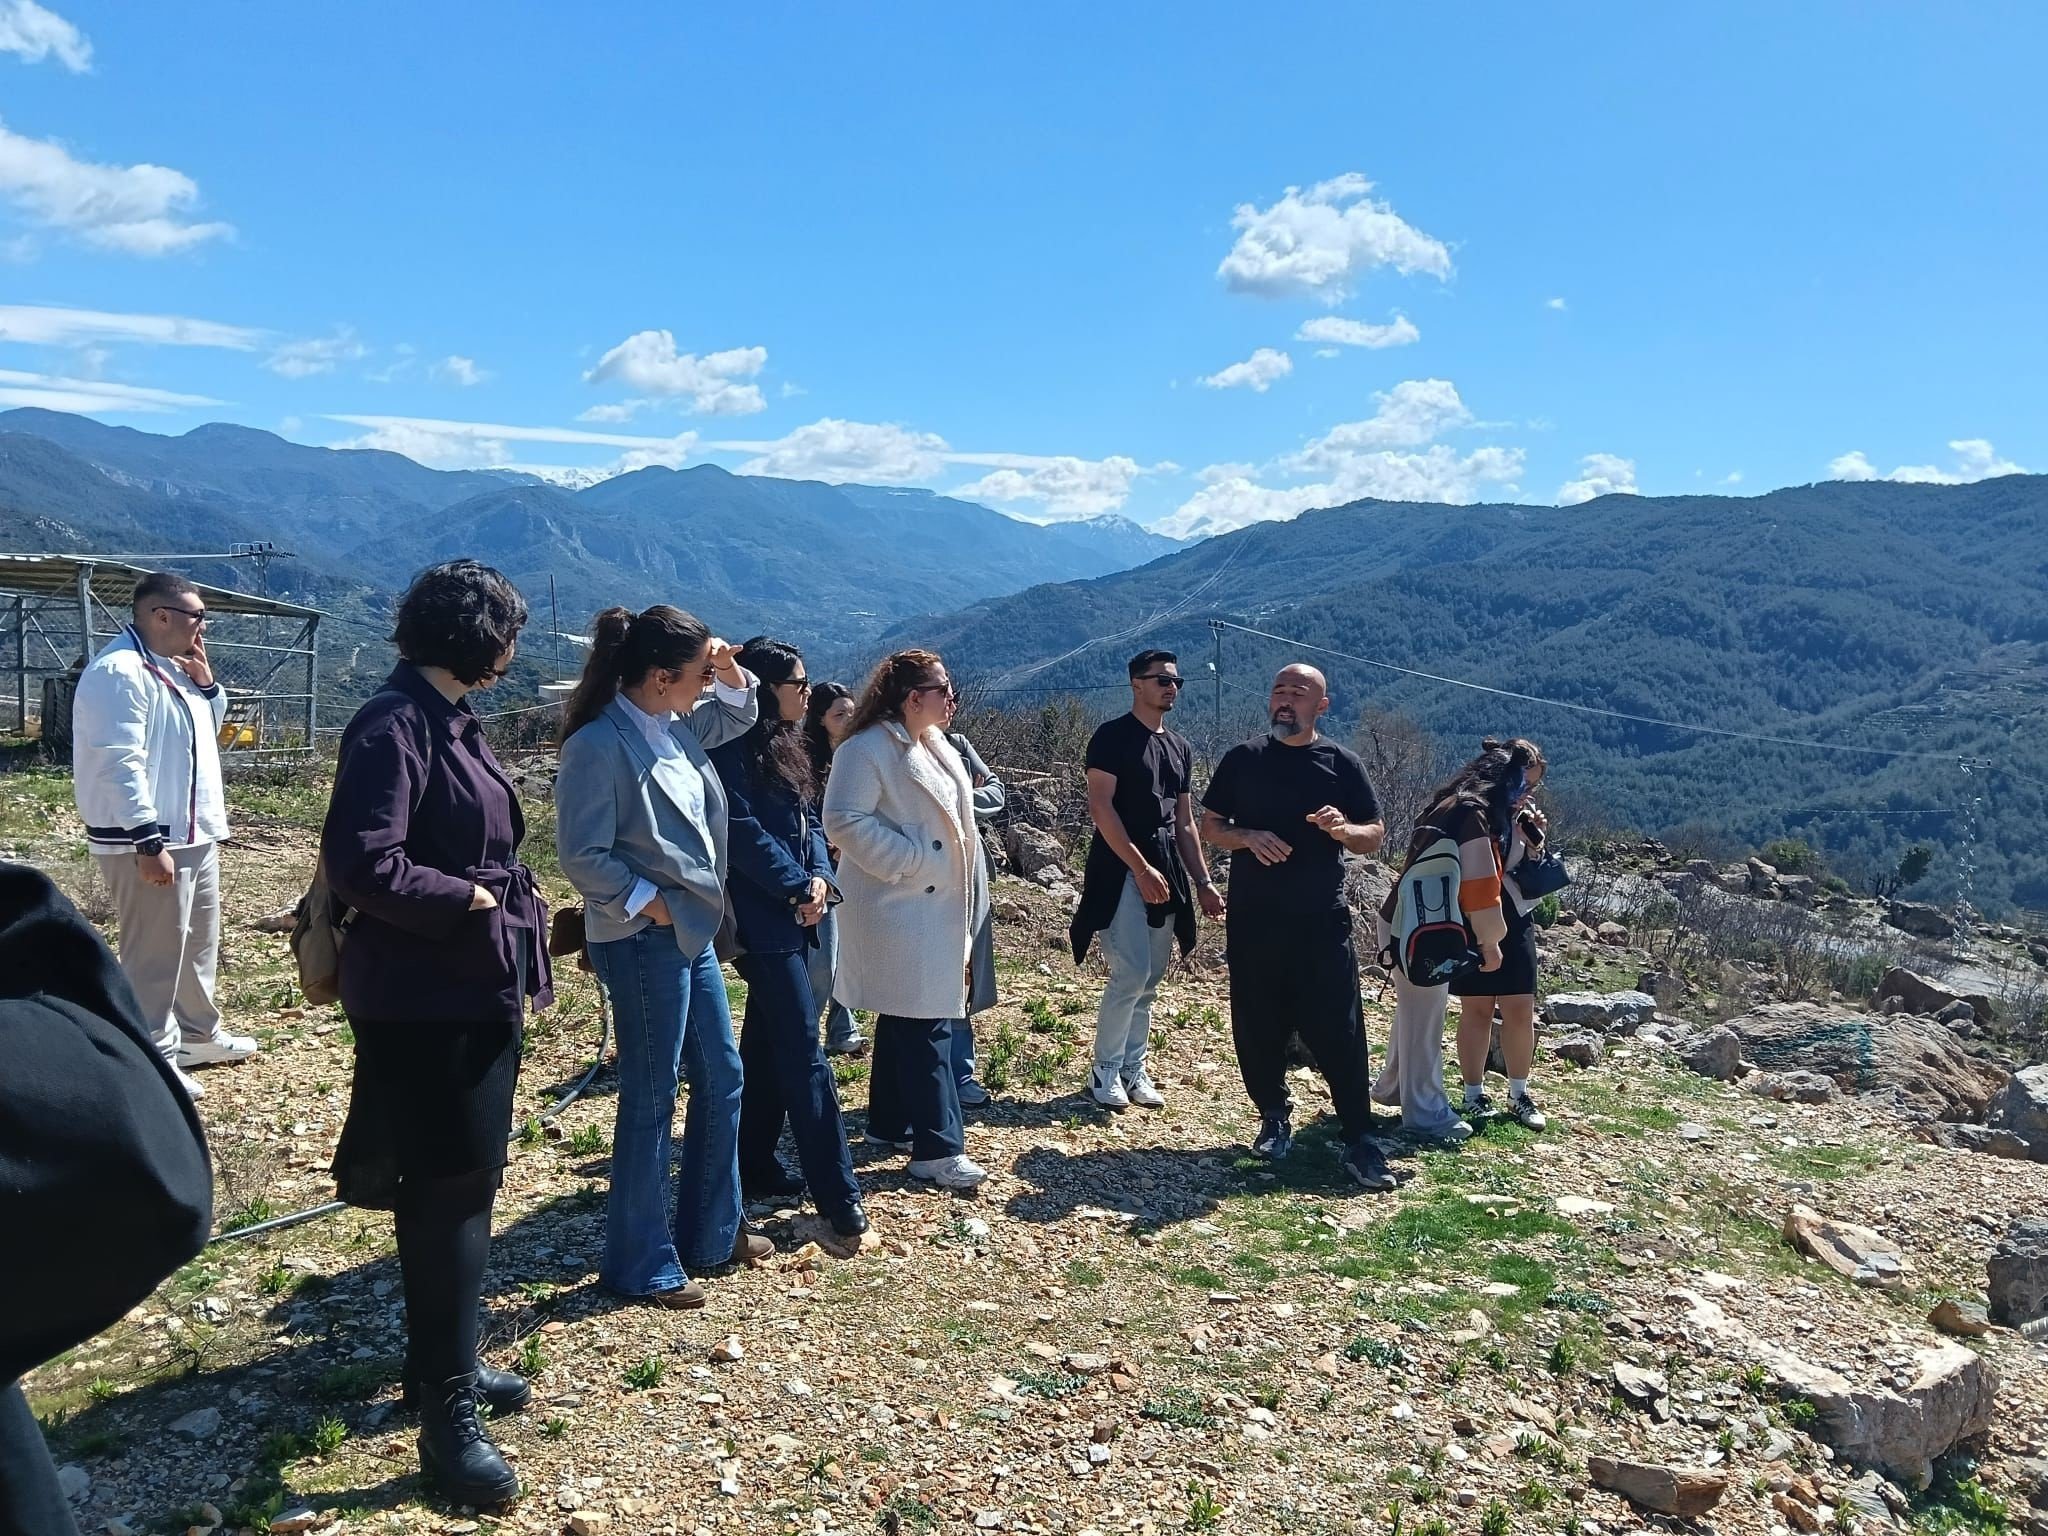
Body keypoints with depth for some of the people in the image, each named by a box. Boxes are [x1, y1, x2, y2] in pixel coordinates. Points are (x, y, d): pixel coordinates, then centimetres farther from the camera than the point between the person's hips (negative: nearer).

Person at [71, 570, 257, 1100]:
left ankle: (197, 1034, 36)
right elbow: (120, 763, -24)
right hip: (148, 841, -11)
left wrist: (206, 684, 7)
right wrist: (149, 840, -27)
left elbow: (204, 733, 24)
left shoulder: (170, 667, 13)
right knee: (155, 952, -3)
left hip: (191, 834, 11)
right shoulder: (120, 671, -18)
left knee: (199, 940, 21)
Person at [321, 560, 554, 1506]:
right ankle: (447, 1411, 9)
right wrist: (471, 904, -17)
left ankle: (440, 1360, 34)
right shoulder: (394, 725, -18)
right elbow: (361, 865, -26)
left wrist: (516, 954, 11)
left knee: (464, 1182, 18)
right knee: (446, 1188, -2)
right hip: (424, 1002, -10)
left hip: (478, 991, 10)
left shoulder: (453, 720, 12)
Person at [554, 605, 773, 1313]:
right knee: (651, 1098, 2)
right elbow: (581, 855, -20)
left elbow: (738, 718, 24)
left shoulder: (677, 726, 5)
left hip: (693, 932, 9)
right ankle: (641, 1263, 19)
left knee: (722, 1077, 16)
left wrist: (731, 675, 4)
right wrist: (648, 902, -16)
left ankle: (711, 1231, 33)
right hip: (644, 942, -9)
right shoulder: (599, 744, -20)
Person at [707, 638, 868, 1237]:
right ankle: (837, 1193, -5)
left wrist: (820, 876, -5)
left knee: (768, 1044, 15)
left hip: (793, 916, 9)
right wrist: (798, 886, -14)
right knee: (804, 1052, -8)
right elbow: (744, 830, -20)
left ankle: (756, 1166, 26)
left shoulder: (784, 746, 15)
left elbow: (808, 820, 12)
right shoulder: (734, 747, -13)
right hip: (764, 916, -9)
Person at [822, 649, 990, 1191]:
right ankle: (937, 1147, -3)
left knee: (906, 1020, 17)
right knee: (925, 1025, -8)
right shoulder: (867, 749, -14)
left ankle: (889, 1123, 29)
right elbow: (844, 820, -22)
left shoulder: (935, 745, 14)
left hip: (936, 908, 9)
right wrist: (910, 861, -20)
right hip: (899, 909, -9)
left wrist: (969, 898, 16)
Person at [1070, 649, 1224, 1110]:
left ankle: (1133, 1069, 19)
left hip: (1166, 874, 7)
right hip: (1121, 870, -7)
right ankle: (1105, 1071, 3)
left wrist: (1203, 882, 12)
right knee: (1131, 974, -12)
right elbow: (1100, 808, -13)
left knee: (1150, 980, 9)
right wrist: (1142, 869, -18)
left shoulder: (1180, 747, 16)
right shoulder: (1112, 737, -6)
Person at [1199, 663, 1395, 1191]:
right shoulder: (1243, 759, 6)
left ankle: (1360, 1142, 5)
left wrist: (1344, 830, -17)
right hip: (1253, 921, 2)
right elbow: (1209, 825, 8)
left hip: (1321, 922, -1)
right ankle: (1275, 1120, 26)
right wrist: (1249, 837, -13)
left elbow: (1375, 834, 6)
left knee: (1338, 1031, -3)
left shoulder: (1341, 763, 3)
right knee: (1257, 1028, 7)